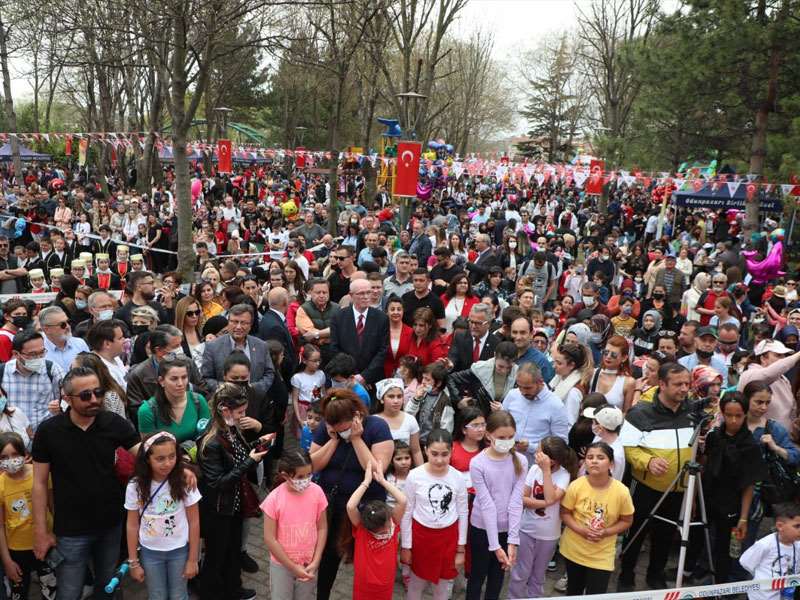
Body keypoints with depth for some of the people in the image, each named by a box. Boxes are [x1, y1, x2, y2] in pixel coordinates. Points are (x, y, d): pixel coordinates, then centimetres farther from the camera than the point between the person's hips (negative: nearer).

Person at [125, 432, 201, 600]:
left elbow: (194, 523, -9)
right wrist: (133, 562, 0)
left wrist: (192, 560, -7)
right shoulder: (135, 486, -14)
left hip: (180, 551, -1)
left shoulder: (184, 483, -17)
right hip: (150, 552, 1)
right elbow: (132, 525, -4)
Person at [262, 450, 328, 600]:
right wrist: (293, 567, -12)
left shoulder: (317, 492, -15)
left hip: (308, 563, 2)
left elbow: (322, 528, -4)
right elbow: (270, 539, -15)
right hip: (282, 565, -2)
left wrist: (315, 562, -9)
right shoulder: (274, 499, -22)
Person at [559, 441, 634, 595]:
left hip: (602, 555, -1)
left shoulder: (621, 491, -19)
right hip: (574, 549, 2)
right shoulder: (576, 486, -18)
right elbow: (565, 513, -5)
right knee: (573, 592, 22)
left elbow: (627, 521, -5)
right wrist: (581, 530, -21)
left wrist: (605, 533, -20)